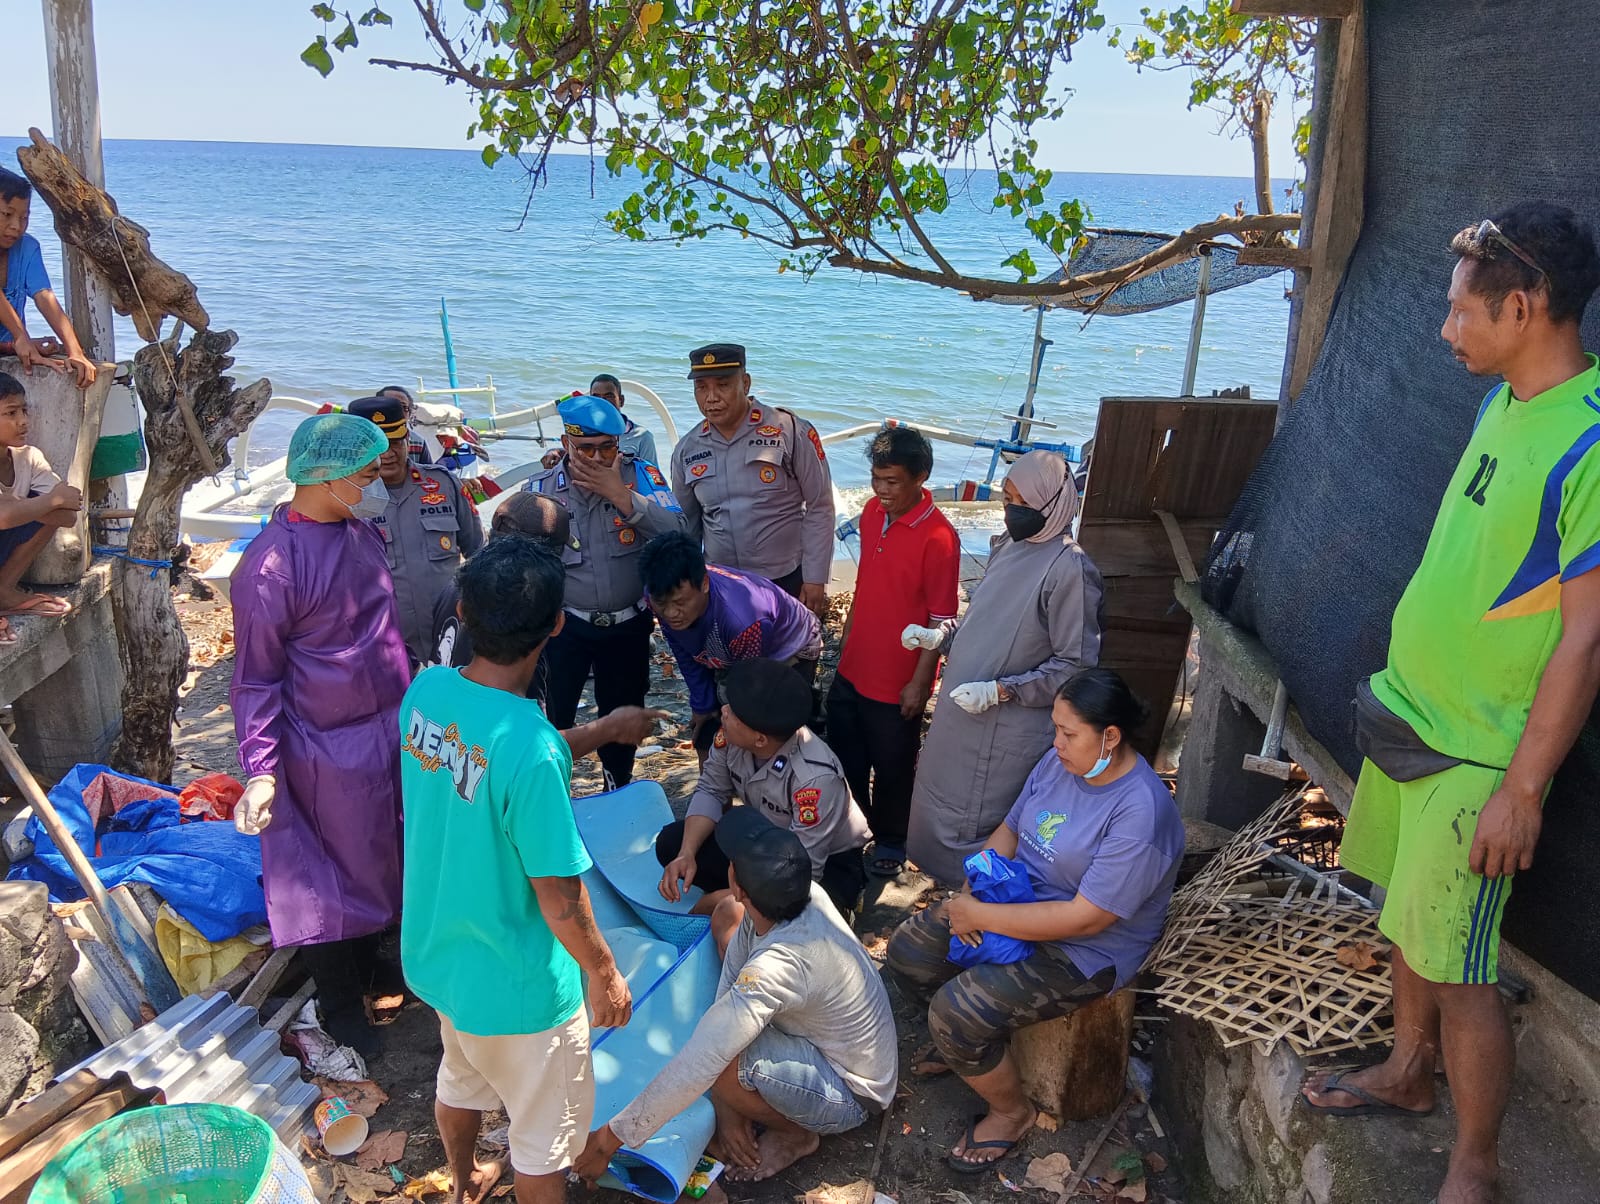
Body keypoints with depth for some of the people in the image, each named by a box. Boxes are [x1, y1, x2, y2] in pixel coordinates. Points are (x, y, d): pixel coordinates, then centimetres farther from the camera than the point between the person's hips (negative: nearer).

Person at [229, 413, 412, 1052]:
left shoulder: (361, 531, 2)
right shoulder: (272, 566, -22)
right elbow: (256, 680, -17)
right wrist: (261, 771, -21)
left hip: (390, 729, 8)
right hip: (330, 753, -8)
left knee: (385, 858, 22)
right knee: (334, 875, 10)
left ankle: (368, 964, 45)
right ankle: (339, 1002, 30)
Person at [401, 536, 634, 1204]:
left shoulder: (425, 691, -14)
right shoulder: (533, 752, -36)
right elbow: (560, 897, -26)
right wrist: (604, 973, -8)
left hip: (435, 952, 8)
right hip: (515, 986, -8)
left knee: (460, 1080, 34)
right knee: (546, 1134, 19)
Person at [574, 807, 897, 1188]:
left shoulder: (776, 965, -39)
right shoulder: (801, 895, -17)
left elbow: (699, 1066, -36)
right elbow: (730, 983, -9)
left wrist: (610, 1139, -25)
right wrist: (727, 1106, -10)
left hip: (849, 1096, -8)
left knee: (718, 1057, -34)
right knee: (728, 916, 4)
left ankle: (795, 1134, -1)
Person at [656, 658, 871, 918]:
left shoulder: (815, 778, -39)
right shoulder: (732, 734, -22)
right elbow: (711, 791, -6)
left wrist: (726, 900, -26)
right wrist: (687, 853, -22)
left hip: (828, 861, -5)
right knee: (671, 844, -9)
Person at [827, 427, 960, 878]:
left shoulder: (938, 538, -23)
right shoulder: (873, 511, -2)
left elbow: (941, 621, -18)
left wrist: (919, 683, -15)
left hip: (896, 683, -6)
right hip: (852, 669, 7)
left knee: (892, 768, 15)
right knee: (844, 757, 22)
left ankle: (891, 841, 39)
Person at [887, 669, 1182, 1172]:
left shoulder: (1140, 815, -30)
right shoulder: (1058, 762, -5)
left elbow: (1085, 918, -29)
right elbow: (1010, 829, 7)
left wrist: (980, 916, -25)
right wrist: (973, 892, -12)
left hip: (1084, 952, -8)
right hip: (1019, 903, 8)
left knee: (955, 1014, -22)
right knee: (906, 950, 3)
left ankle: (1012, 1111, 7)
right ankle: (971, 1045, 26)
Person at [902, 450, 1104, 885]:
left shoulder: (1070, 569, -23)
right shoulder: (1009, 546, 3)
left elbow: (1075, 666, -21)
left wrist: (999, 690, -25)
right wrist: (936, 636, 1)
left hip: (1009, 728, -8)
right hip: (962, 711, 8)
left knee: (973, 827, 8)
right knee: (942, 800, 24)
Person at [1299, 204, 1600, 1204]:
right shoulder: (1504, 403, 6)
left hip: (1477, 750, -8)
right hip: (1409, 711, 8)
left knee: (1458, 970, 2)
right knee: (1410, 918, 22)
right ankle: (1407, 1074, 42)